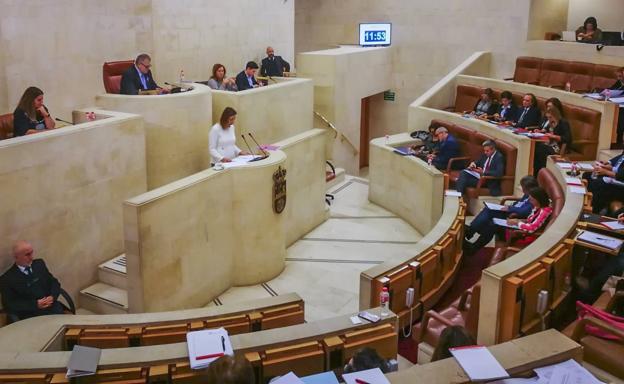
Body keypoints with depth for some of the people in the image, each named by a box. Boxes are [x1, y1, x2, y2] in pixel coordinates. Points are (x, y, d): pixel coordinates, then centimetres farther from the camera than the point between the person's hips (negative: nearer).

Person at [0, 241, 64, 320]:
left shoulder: (39, 264, 14)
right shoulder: (7, 278, 0)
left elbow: (54, 282, 15)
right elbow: (10, 304, -4)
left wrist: (52, 297, -5)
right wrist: (35, 304, -15)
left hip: (52, 307, 4)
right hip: (31, 315, -4)